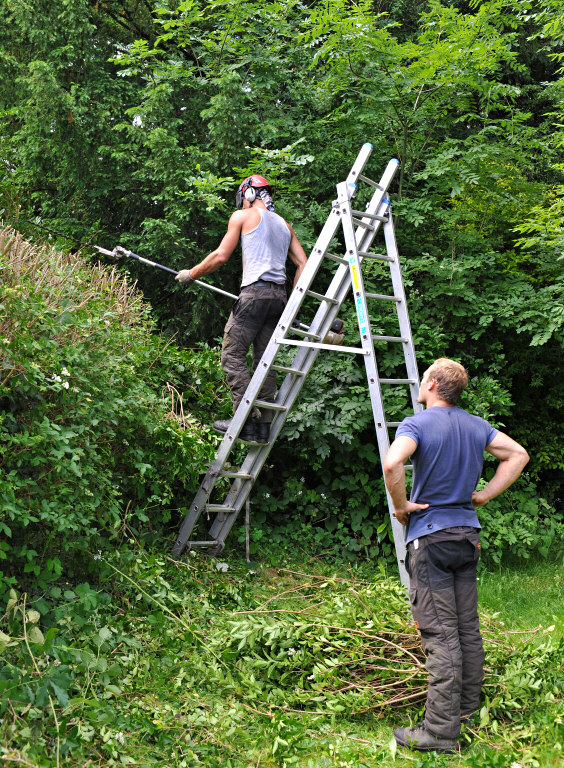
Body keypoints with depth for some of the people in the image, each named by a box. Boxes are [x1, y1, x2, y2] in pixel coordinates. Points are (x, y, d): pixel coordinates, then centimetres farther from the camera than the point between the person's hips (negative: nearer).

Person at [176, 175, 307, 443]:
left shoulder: (243, 216, 7)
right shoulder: (285, 225, 24)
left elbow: (221, 256, 1)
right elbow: (303, 265, 18)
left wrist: (190, 274, 13)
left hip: (255, 291, -6)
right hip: (280, 295, 7)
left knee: (233, 355, -4)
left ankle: (245, 421, -13)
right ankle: (264, 426, 4)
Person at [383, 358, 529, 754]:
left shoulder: (417, 424, -13)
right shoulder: (476, 425, 8)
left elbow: (392, 463, -31)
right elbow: (518, 455, 16)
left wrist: (401, 506, -15)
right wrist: (485, 495, 12)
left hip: (430, 535, -6)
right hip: (467, 533, 7)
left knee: (440, 635, -5)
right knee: (468, 628, 14)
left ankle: (441, 732, -1)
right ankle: (467, 706, 27)